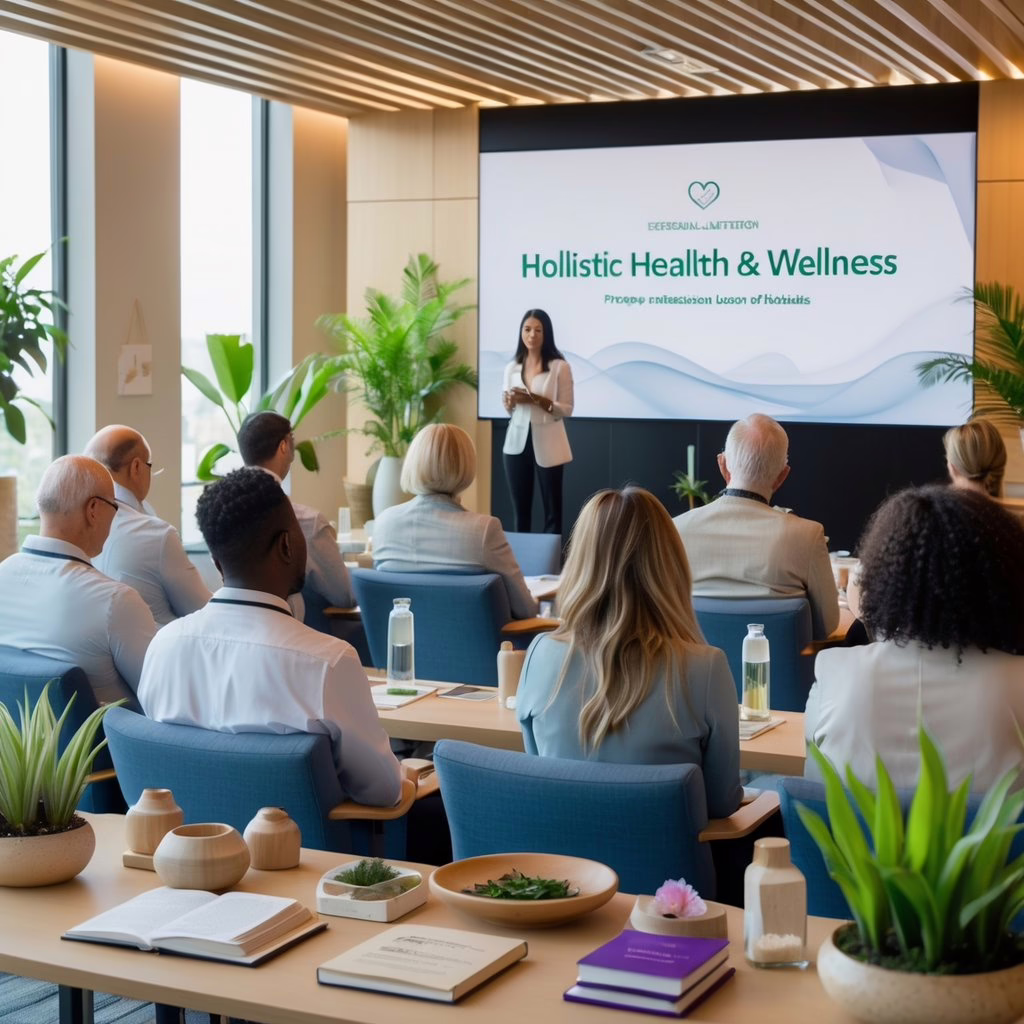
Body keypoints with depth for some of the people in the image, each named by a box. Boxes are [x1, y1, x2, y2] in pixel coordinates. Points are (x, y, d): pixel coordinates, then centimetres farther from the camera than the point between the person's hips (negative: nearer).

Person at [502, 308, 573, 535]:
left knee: (552, 510, 2)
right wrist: (509, 401, -9)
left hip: (547, 445, -4)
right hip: (517, 443, 4)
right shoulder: (512, 368, 8)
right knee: (520, 510, 9)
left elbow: (567, 409, -6)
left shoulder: (560, 367, -5)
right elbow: (507, 408, 14)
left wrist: (536, 399, -18)